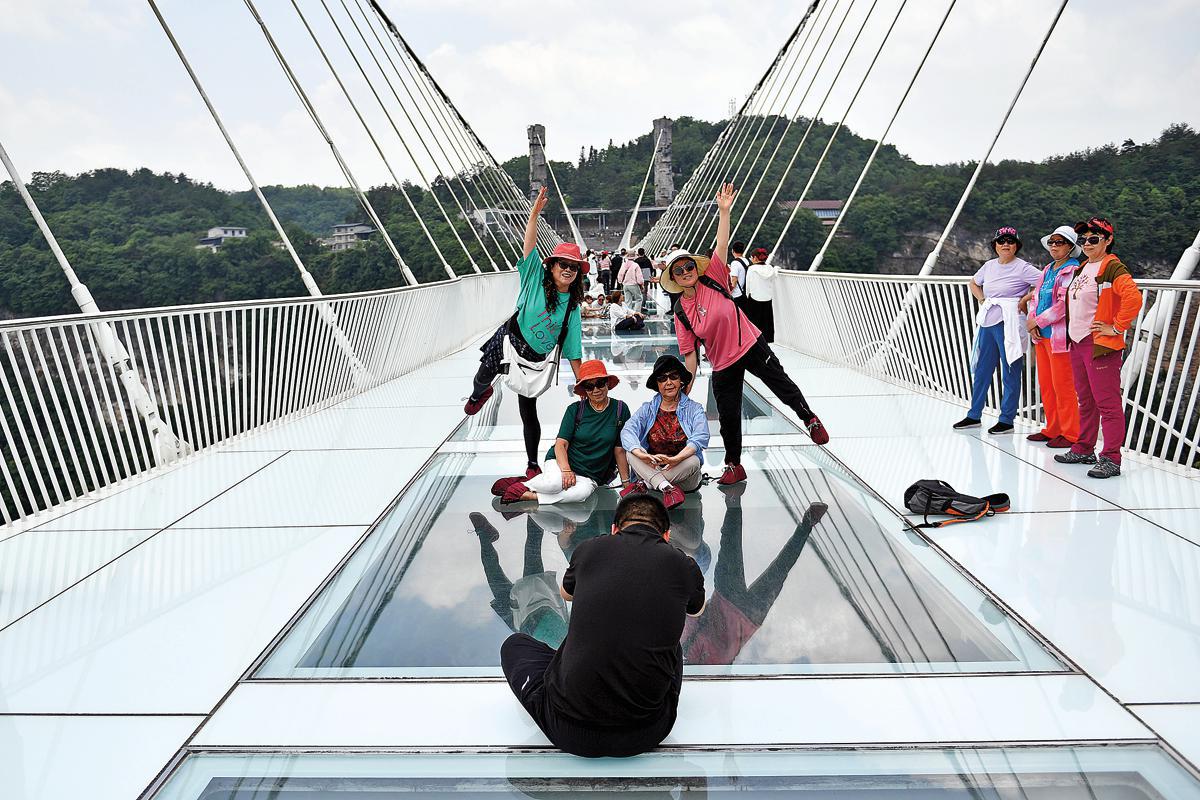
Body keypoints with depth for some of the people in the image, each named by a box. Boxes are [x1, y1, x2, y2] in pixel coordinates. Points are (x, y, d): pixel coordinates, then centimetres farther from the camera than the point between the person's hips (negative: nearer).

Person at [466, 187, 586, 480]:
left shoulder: (573, 308, -2)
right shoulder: (536, 278, -7)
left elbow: (573, 352, 1)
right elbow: (530, 246, -20)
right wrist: (535, 213, -31)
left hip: (534, 359, 1)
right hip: (509, 339, -1)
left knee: (528, 413, 6)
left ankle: (532, 465, 22)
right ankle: (478, 395, 37)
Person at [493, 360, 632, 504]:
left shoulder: (620, 409, 0)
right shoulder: (575, 409, 0)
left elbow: (620, 450, 2)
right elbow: (561, 443, -7)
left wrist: (626, 482, 0)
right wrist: (566, 470, -24)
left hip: (589, 476, 1)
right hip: (562, 462, -1)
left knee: (583, 491, -36)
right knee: (556, 483, -37)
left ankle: (530, 495, -25)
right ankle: (524, 484, -9)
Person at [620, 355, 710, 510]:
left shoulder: (694, 409, 2)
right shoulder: (647, 409, 7)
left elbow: (700, 438, -16)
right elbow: (627, 431, -11)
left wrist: (675, 459, -35)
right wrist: (643, 456, -33)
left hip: (683, 475, -1)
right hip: (650, 470, 1)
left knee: (694, 461, -32)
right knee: (632, 452, -23)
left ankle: (642, 485, -26)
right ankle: (668, 489, -35)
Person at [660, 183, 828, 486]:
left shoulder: (712, 280, -7)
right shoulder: (680, 312, -4)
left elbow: (722, 246, -15)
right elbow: (690, 352, -1)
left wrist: (724, 211, -23)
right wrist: (688, 386, -2)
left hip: (751, 346, -1)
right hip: (722, 365, 1)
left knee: (783, 386, 5)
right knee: (728, 417, 5)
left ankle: (810, 419, 34)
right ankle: (734, 466, 23)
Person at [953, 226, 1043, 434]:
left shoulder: (1022, 267, -6)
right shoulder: (989, 266, 12)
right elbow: (973, 283, 29)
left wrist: (1024, 301, -11)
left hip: (1009, 323, -7)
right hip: (987, 322, 7)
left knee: (1010, 373, 0)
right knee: (982, 370, 12)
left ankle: (1006, 419, 7)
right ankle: (974, 415, 22)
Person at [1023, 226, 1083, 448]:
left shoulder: (1072, 270, -10)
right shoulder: (1048, 270, 16)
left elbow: (1065, 304, -18)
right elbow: (1037, 296, 16)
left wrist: (1038, 321, -12)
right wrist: (1033, 324, 0)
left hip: (1059, 336, -8)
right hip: (1041, 336, 8)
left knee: (1063, 386, -3)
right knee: (1045, 385, 13)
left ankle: (1070, 434, 7)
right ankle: (1052, 430, 23)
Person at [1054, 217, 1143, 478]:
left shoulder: (1112, 267, -10)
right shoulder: (1082, 269, 16)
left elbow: (1134, 298, -24)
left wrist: (1117, 328, -17)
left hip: (1100, 344, -9)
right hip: (1077, 342, 9)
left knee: (1107, 402, -6)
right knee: (1085, 401, 16)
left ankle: (1111, 459, -3)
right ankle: (1084, 450, 26)